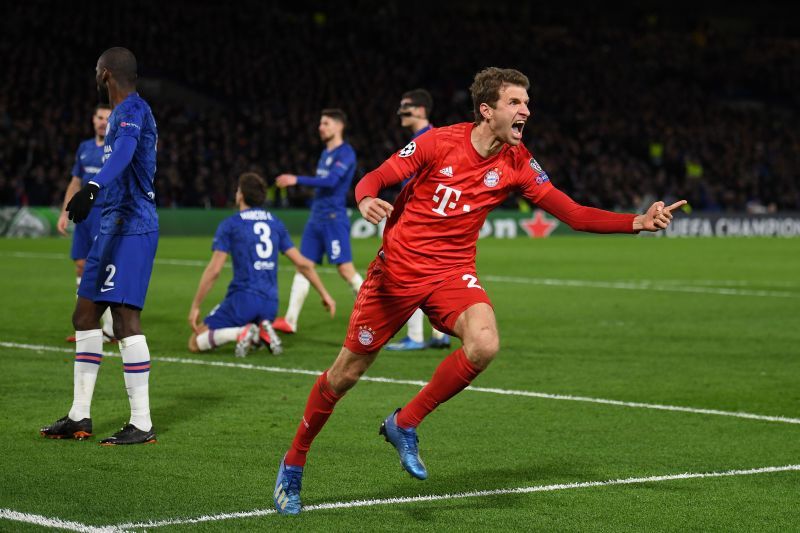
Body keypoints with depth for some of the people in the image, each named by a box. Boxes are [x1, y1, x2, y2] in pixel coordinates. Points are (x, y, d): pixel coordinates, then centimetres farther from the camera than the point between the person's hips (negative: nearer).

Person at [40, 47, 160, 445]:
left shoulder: (132, 110, -13)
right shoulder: (124, 112, 19)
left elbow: (123, 151, -34)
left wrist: (92, 187, -51)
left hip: (131, 227, -11)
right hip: (114, 225, 11)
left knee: (125, 319, -12)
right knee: (85, 315, 11)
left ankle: (142, 424, -9)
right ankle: (79, 417, 17)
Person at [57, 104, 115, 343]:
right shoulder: (85, 148, 14)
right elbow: (75, 183, 20)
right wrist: (64, 213, 14)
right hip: (84, 213, 7)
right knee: (81, 267, 5)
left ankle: (112, 330, -7)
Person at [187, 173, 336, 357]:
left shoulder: (230, 225, -1)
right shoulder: (276, 223, 13)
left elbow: (214, 270, -7)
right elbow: (302, 263, 11)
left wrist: (195, 307, -1)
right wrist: (324, 294, 19)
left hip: (242, 300, -5)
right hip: (270, 303, 5)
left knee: (195, 343, 3)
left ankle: (241, 333, -20)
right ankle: (262, 333, -3)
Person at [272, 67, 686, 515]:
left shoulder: (517, 163, -4)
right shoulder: (439, 142, -12)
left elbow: (573, 213, -5)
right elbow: (373, 180, -7)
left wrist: (637, 223, -16)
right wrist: (368, 200, -31)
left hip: (453, 272, 2)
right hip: (398, 268, -2)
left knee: (485, 344, -28)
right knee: (346, 372, 2)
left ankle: (405, 424, -6)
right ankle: (294, 464, 25)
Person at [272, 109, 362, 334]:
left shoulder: (346, 153, -10)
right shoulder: (325, 153, 17)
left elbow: (330, 181, -22)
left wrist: (297, 180, -24)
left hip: (334, 218, -9)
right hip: (316, 218, 9)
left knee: (345, 269, -10)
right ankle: (290, 320, 2)